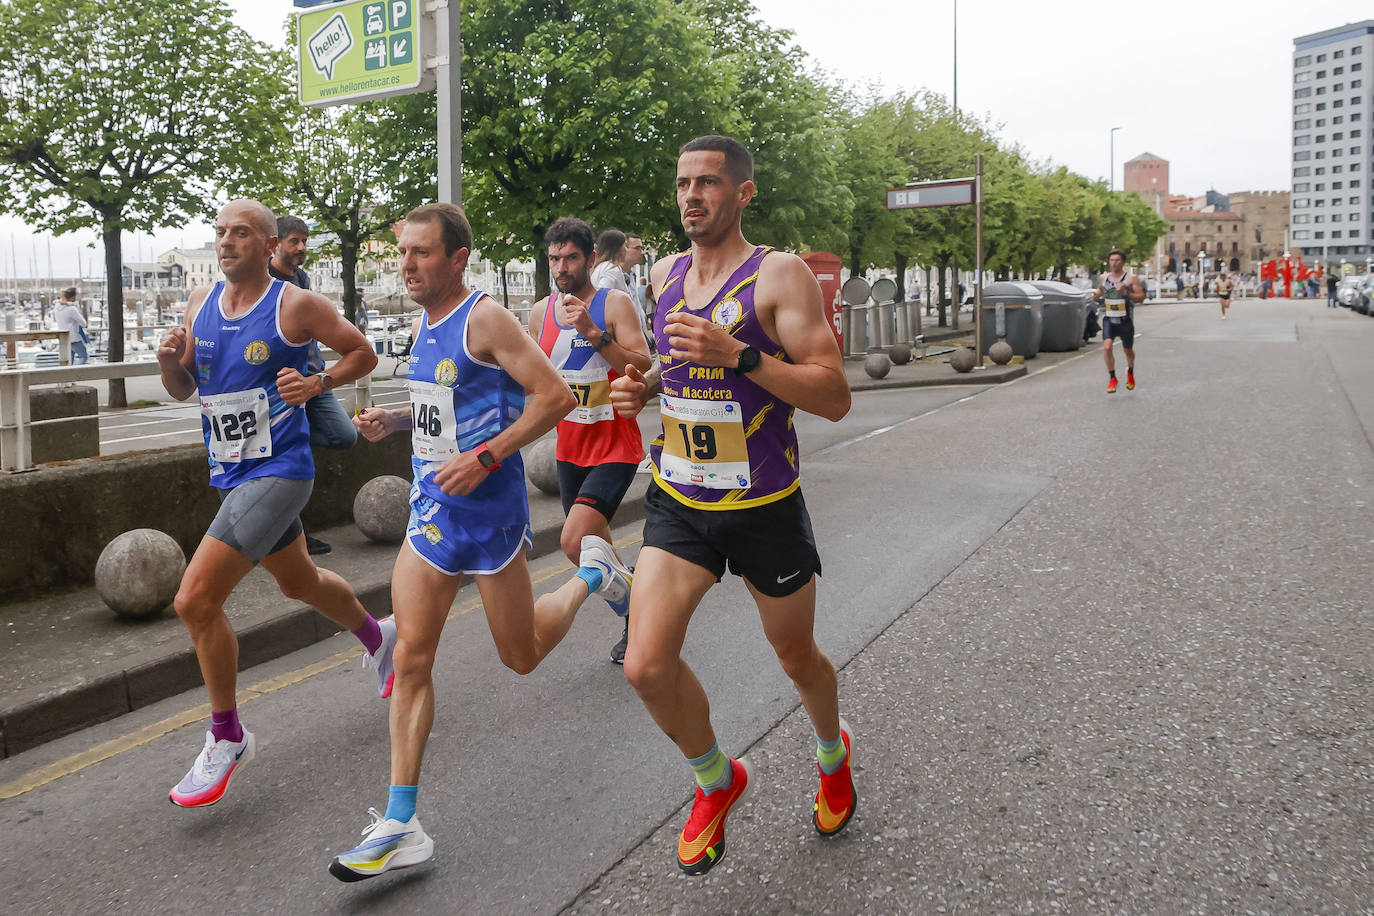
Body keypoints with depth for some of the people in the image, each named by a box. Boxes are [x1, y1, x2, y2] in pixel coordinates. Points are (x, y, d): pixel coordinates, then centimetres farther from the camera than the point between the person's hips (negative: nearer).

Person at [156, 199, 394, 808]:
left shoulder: (296, 305, -11)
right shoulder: (200, 304, 8)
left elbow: (363, 354, 1)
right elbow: (184, 391, 14)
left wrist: (318, 383, -16)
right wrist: (170, 362, -7)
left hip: (278, 471, -8)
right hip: (231, 475, 8)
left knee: (195, 601, -16)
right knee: (298, 582, 25)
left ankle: (227, 737, 3)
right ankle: (377, 636, 53)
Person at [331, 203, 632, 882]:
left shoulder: (485, 318, -15)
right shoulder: (424, 322, 10)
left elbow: (555, 396, -19)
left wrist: (485, 457, -24)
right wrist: (393, 419, 6)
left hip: (487, 509, -7)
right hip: (432, 510, 7)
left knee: (521, 656, 9)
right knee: (411, 658, -1)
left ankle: (591, 575, 37)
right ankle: (398, 826, 5)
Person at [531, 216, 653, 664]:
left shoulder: (615, 304, -9)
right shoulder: (541, 311, 7)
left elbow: (644, 367, -19)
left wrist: (594, 333, -26)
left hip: (614, 445, -7)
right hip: (569, 447, 7)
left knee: (575, 542, -22)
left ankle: (636, 606, 2)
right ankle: (634, 624, 36)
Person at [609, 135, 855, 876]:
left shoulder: (780, 275, -12)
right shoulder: (665, 274, 7)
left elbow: (834, 397, -17)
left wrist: (738, 355, -29)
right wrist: (646, 385, 2)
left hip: (763, 506, -4)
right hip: (677, 502, 4)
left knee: (797, 659, 15)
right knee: (647, 664, -11)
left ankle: (833, 754, 50)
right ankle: (716, 782, 19)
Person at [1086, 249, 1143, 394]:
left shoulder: (1131, 278, -4)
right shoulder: (1103, 278, 7)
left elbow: (1141, 297, -8)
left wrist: (1126, 292, -24)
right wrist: (1095, 295, 4)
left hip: (1125, 320, -2)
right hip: (1108, 319, 2)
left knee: (1127, 350, 12)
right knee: (1106, 347, -17)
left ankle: (1130, 372, 42)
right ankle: (1112, 378, -4)